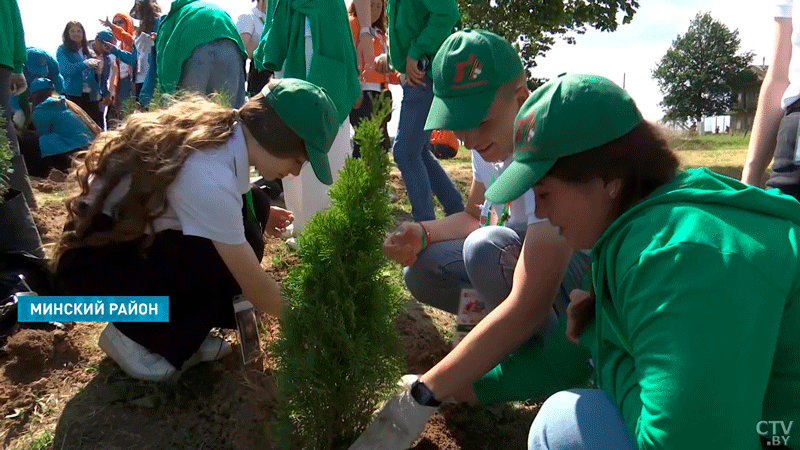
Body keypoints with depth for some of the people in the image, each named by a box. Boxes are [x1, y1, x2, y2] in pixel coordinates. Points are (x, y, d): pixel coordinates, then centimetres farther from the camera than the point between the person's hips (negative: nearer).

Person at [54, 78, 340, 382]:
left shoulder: (220, 130, -9)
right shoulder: (209, 178, -33)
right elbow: (256, 288, -25)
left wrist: (258, 215, 3)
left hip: (137, 231, 8)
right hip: (95, 262, -8)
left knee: (251, 209, -5)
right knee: (227, 267, -25)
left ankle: (183, 323, 6)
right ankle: (132, 334, -1)